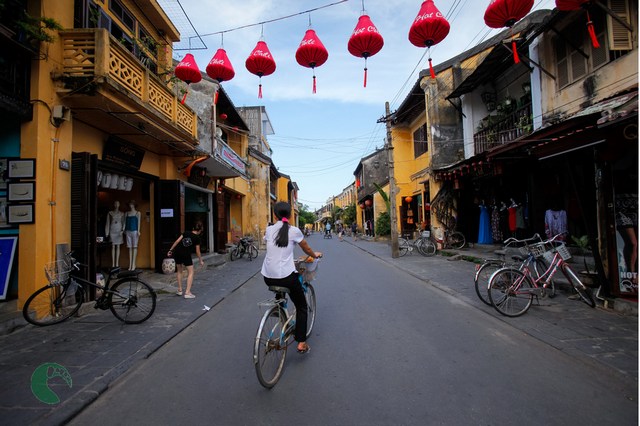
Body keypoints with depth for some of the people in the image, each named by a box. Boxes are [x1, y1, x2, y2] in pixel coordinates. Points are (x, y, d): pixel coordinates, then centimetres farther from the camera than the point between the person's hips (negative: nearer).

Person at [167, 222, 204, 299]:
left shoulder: (186, 233, 11)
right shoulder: (197, 238, 1)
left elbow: (177, 241, 3)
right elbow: (197, 252, 4)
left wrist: (171, 250, 9)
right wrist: (201, 261, 14)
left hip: (177, 253, 5)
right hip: (186, 255, -5)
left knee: (179, 271, 22)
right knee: (190, 272, 7)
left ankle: (179, 290, 29)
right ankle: (187, 292, -1)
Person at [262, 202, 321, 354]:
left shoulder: (269, 230, 7)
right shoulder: (294, 231, -3)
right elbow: (307, 249, 11)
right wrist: (315, 255, 32)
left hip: (268, 277, 4)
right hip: (286, 276, -4)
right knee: (301, 307, 14)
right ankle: (301, 342, 10)